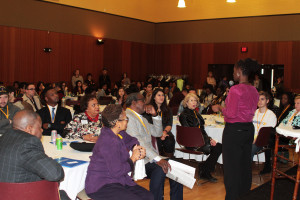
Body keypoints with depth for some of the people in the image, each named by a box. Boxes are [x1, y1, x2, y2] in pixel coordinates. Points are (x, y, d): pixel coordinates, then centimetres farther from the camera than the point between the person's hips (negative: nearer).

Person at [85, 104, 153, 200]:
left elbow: (131, 140, 28)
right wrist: (133, 158, -8)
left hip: (118, 180, 9)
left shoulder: (119, 133, 5)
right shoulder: (109, 142, -24)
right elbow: (117, 171, -24)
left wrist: (137, 148, 4)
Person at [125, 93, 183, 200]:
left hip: (151, 158, 9)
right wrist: (157, 159, -27)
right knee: (160, 170, -31)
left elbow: (157, 133, 25)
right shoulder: (128, 117, -10)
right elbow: (137, 142, -21)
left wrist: (155, 115, 10)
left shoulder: (141, 118, 22)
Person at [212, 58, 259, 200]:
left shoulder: (235, 89, -18)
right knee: (245, 164, 17)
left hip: (234, 131, -8)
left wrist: (220, 108, -3)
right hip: (249, 128, 8)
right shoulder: (254, 91, 7)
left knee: (231, 167, 2)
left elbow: (231, 114, -20)